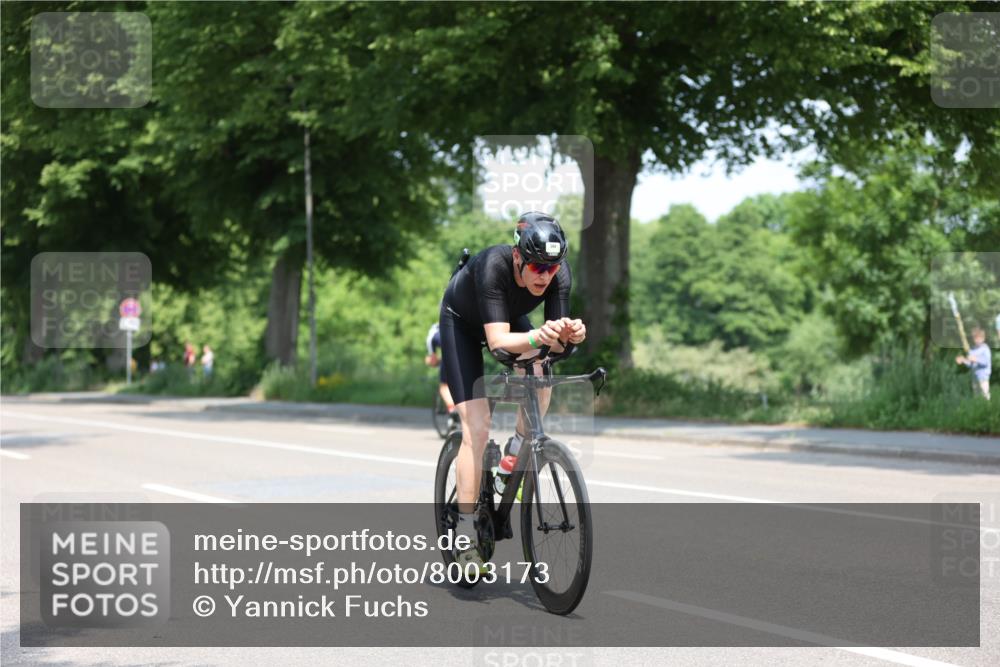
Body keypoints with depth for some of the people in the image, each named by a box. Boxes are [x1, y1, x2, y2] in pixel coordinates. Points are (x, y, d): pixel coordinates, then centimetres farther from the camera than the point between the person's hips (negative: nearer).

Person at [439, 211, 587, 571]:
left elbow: (555, 340, -29)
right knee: (477, 427, -15)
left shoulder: (559, 273, -29)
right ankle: (466, 532, -9)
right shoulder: (494, 265, -41)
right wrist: (537, 337, -64)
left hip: (510, 315, 4)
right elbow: (498, 341, -46)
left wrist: (571, 334, -51)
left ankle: (518, 448, 0)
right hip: (461, 322, -4)